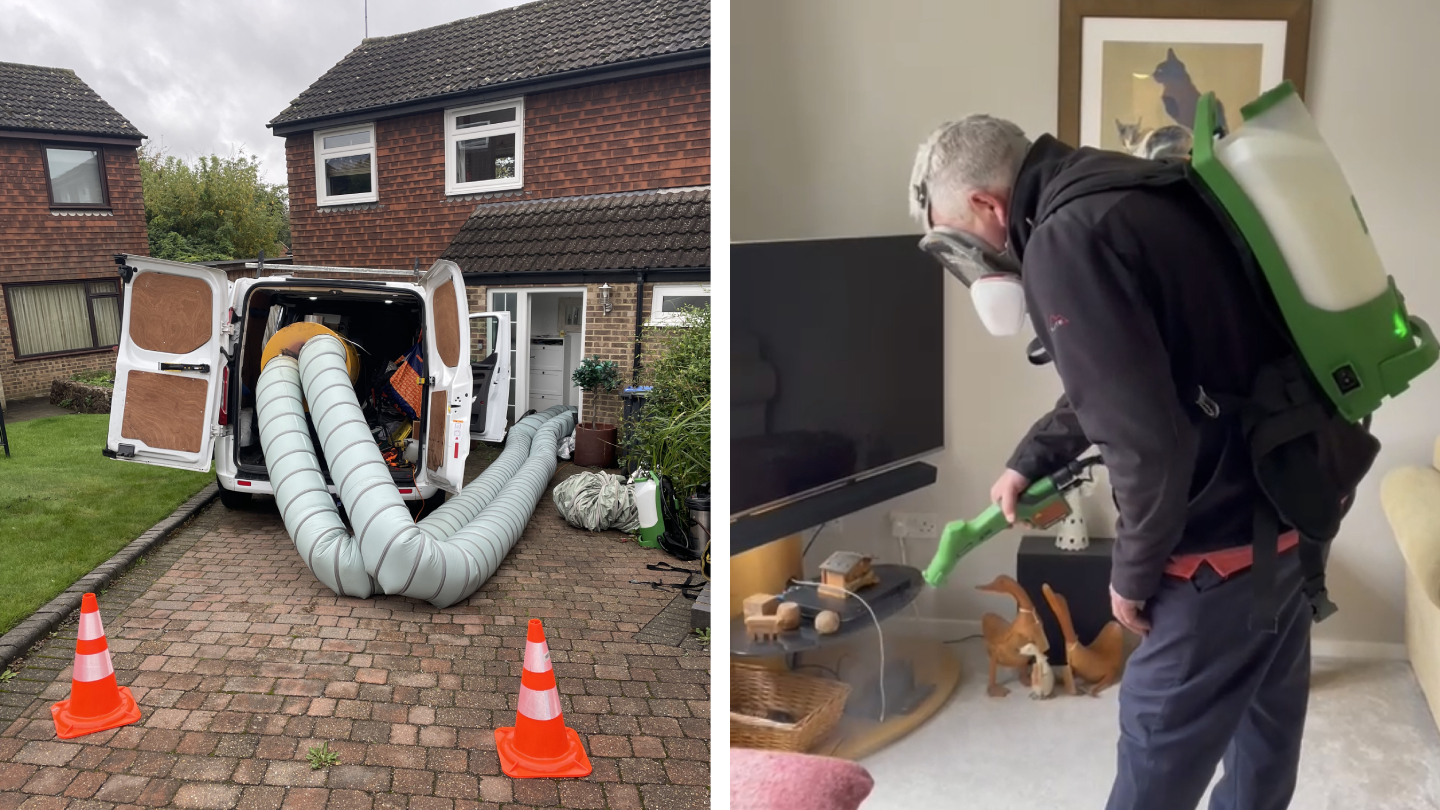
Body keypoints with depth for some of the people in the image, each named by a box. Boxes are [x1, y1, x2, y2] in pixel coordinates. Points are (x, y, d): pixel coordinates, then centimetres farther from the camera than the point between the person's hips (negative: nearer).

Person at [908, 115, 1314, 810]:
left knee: (1160, 747, 9)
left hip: (1227, 538, -9)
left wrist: (1133, 573, -11)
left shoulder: (1067, 240, -22)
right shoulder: (1129, 200, 9)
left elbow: (1147, 442, -27)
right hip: (1297, 498, 10)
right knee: (1266, 706, 26)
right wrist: (1031, 459, 24)